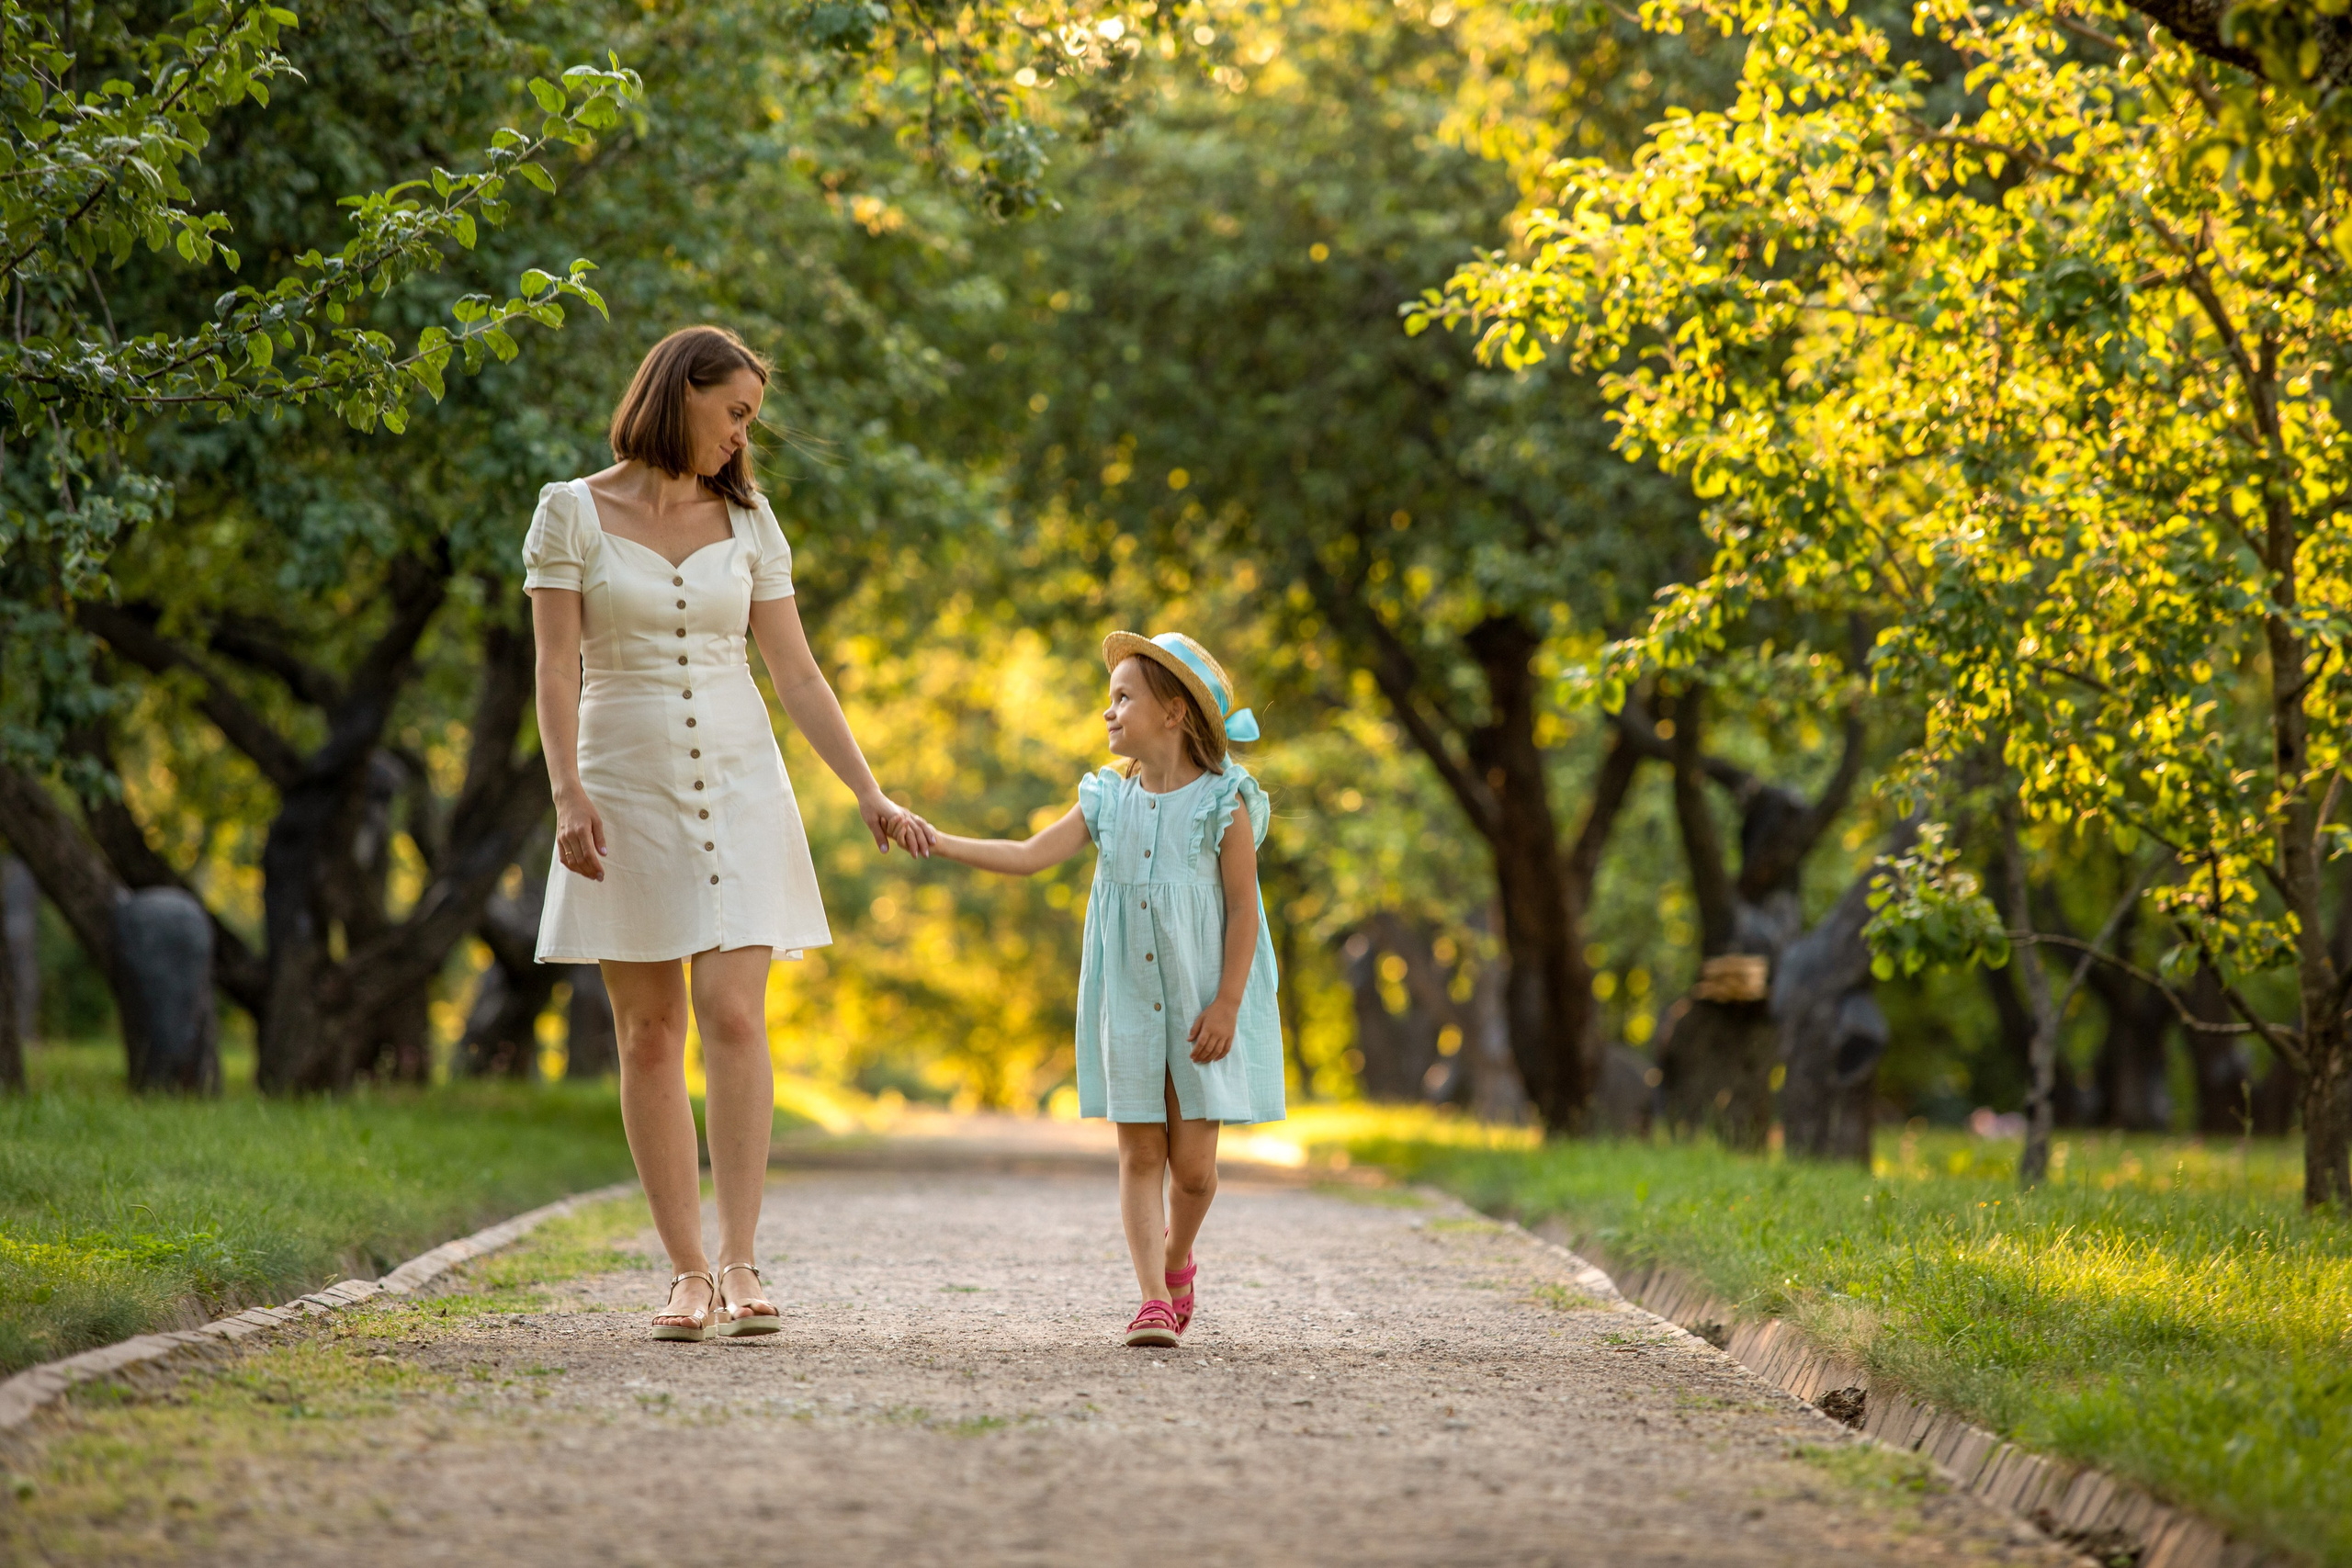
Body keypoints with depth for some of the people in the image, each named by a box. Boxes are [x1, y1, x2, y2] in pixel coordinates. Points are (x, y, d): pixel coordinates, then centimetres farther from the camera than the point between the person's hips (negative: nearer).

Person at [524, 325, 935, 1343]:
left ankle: (739, 1266, -13)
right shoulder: (572, 513, 0)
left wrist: (869, 795, 2)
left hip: (737, 783, 2)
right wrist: (568, 795, -17)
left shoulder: (747, 522, 8)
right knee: (649, 1035, 0)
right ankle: (687, 1274, 4)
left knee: (733, 1016, -12)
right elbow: (556, 667, -5)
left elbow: (796, 674, 8)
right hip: (627, 786, -1)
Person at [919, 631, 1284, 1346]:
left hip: (1201, 1006, -3)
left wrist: (1226, 1004, -13)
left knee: (1192, 1163, 0)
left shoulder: (1223, 804, -7)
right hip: (1127, 1004, 4)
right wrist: (940, 842, -8)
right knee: (1140, 1153, 1)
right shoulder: (1109, 800, 6)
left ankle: (1177, 1258, 28)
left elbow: (1244, 909, -7)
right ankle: (1154, 1298, 3)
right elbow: (1030, 855, 2)